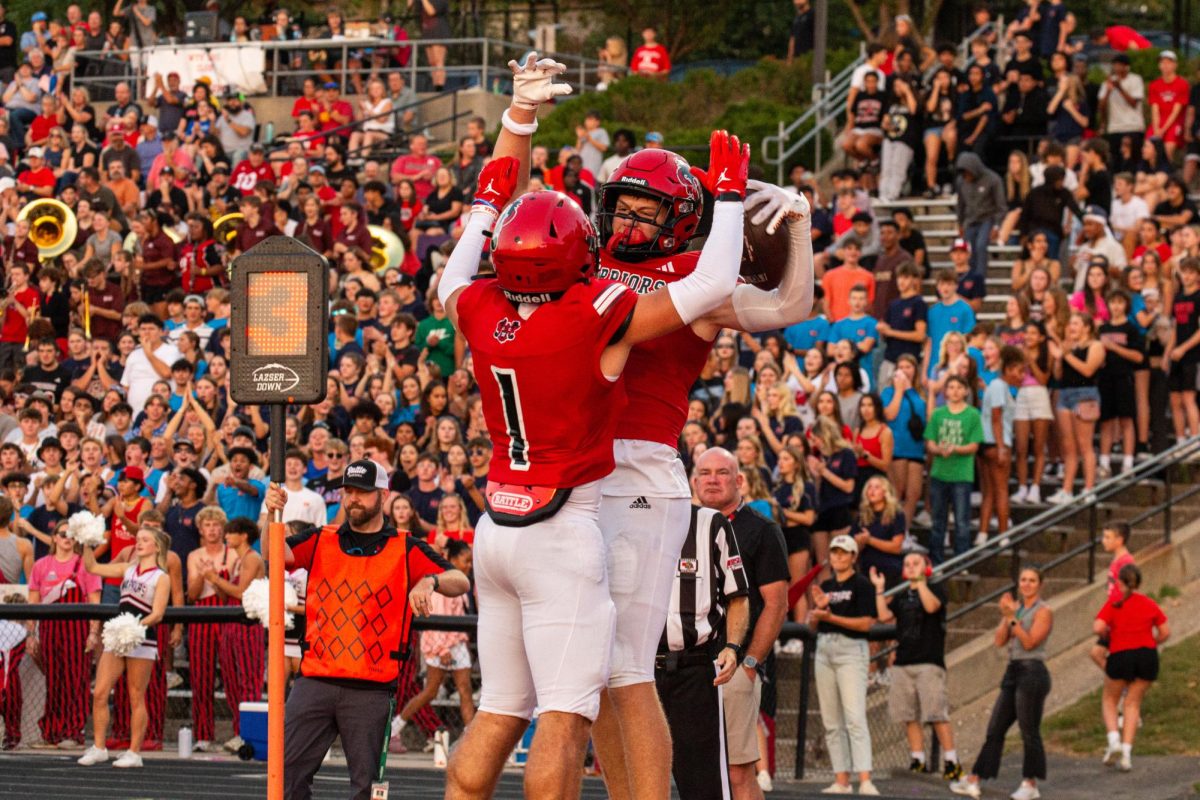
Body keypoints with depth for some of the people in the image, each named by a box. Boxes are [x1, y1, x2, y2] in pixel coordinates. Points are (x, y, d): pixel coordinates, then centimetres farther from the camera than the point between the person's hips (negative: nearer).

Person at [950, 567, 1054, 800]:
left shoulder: (1043, 612, -5)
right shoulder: (1015, 607, 13)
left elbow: (1030, 642, -15)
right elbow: (1000, 641, 4)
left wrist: (1012, 618, -17)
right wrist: (1005, 616, -9)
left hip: (1032, 673, -7)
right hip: (1013, 671, 7)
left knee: (1029, 732, -3)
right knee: (995, 729, 7)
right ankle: (973, 781, 9)